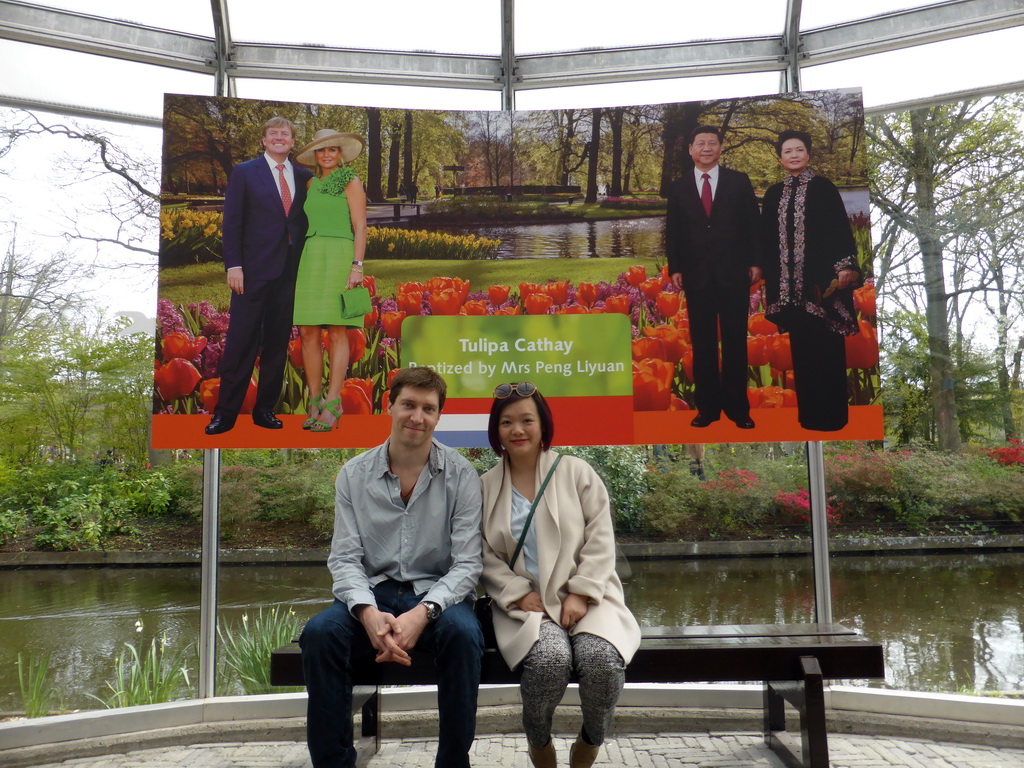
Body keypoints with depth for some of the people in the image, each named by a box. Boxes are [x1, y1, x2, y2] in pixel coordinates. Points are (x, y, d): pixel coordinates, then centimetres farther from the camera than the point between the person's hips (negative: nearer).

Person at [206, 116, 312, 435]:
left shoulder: (303, 177, 13)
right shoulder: (244, 172, 4)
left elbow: (304, 220, 13)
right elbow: (232, 221, -1)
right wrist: (233, 265, -10)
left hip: (290, 271, 3)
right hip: (254, 269, -3)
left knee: (278, 343, 7)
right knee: (241, 342, -3)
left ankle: (265, 409, 16)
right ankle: (225, 413, 4)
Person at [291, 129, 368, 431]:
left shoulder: (351, 182, 3)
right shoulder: (312, 184, 20)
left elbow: (360, 227, -4)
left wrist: (357, 266, -15)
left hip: (339, 258, -6)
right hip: (310, 259, 6)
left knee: (336, 333, -8)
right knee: (307, 332, -1)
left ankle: (332, 406, -6)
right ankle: (315, 402, 6)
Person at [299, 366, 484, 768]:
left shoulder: (461, 475, -2)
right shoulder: (354, 474, 3)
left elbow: (468, 563, -7)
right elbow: (344, 558, -1)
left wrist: (422, 613, -24)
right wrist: (367, 612, -22)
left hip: (437, 595, -1)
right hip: (372, 595, 2)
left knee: (462, 633, -33)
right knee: (319, 633, -27)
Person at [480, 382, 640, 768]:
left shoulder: (576, 472, 8)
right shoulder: (485, 487, 10)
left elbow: (600, 541, 2)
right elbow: (486, 557, 3)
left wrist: (581, 594, -10)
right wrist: (520, 594, -12)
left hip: (584, 597, 1)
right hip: (526, 602, 0)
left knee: (602, 660, -29)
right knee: (550, 659, -32)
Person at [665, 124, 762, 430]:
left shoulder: (739, 181, 6)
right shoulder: (679, 187, 9)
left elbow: (753, 224, 4)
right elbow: (673, 232, 8)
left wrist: (755, 262, -2)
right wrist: (674, 268, 0)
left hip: (734, 273, -1)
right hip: (696, 275, 1)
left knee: (736, 341, 3)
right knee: (702, 342, 4)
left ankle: (738, 407, 10)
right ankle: (707, 407, 10)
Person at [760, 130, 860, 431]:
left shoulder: (823, 187, 0)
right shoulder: (774, 194, 13)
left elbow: (841, 227, -6)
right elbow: (767, 239, 15)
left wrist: (845, 265, -16)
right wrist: (768, 275, 9)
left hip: (821, 278, -4)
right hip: (788, 282, 4)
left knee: (825, 346, -2)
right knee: (801, 347, 7)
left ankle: (832, 413, 6)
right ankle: (809, 411, 15)